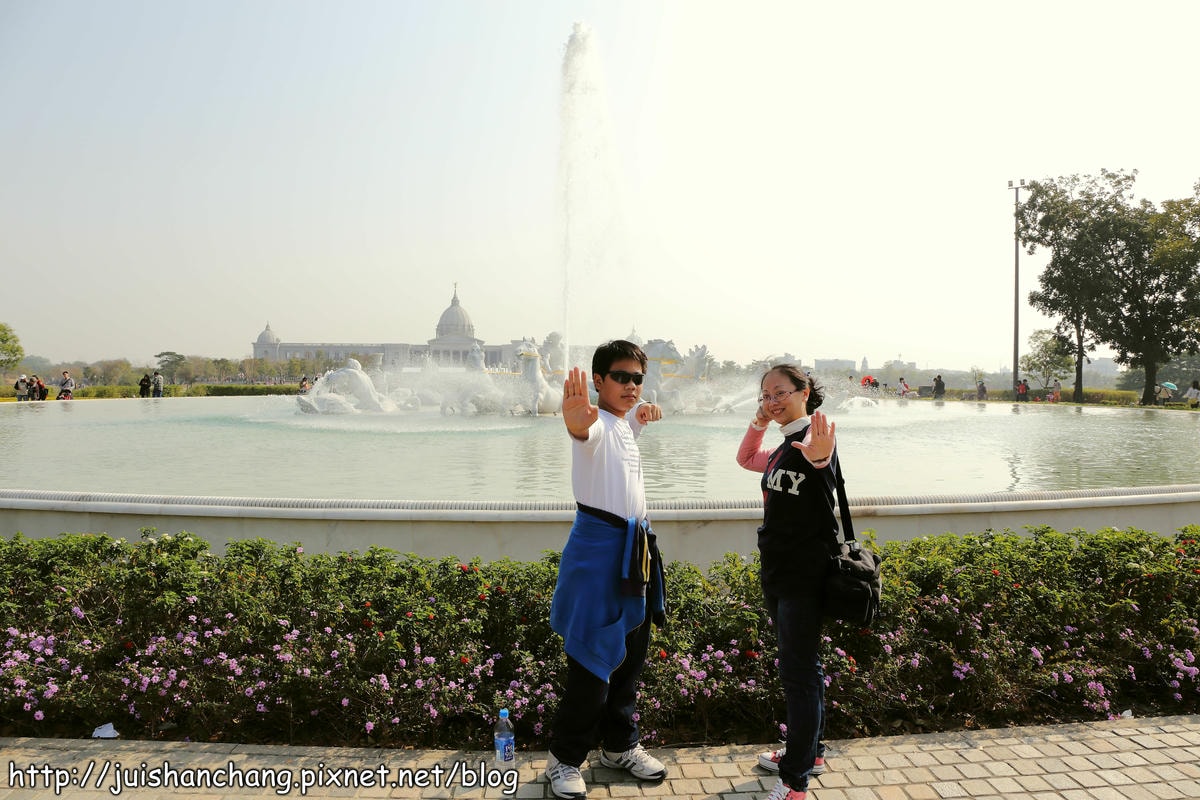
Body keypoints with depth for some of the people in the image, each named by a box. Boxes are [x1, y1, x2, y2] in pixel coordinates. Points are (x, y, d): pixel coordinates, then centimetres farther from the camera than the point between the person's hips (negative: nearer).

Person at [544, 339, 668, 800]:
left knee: (632, 655, 16)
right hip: (598, 545, -8)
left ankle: (620, 746, 33)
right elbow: (581, 427, -42)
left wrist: (647, 412, 18)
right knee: (594, 657, -3)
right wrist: (575, 415, -64)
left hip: (635, 547, 9)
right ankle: (564, 759, 15)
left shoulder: (627, 422, 12)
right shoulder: (597, 423, -14)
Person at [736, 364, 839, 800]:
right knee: (801, 666, 20)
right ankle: (809, 752, 36)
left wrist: (819, 455, -65)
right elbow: (745, 458, 30)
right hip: (778, 571, 10)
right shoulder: (782, 448, 12)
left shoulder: (814, 435, -16)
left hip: (804, 575, -10)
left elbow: (820, 458, -41)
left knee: (799, 670, -4)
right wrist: (758, 423, 13)